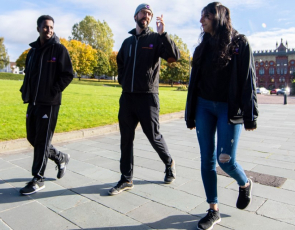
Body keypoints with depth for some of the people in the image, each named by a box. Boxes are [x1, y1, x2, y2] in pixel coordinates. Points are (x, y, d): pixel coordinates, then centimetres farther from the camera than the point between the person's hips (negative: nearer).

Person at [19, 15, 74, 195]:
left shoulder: (59, 49, -3)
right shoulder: (33, 50, 16)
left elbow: (68, 75, -9)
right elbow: (28, 74, 22)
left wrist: (53, 92, -14)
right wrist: (26, 92, 8)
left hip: (49, 103, -7)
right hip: (33, 102, 7)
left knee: (42, 141, -3)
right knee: (33, 138, 12)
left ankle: (38, 180, 9)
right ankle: (61, 158, 32)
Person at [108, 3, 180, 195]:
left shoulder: (156, 39, 1)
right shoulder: (127, 41, 16)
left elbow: (175, 56, -15)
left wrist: (163, 34, -20)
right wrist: (122, 79, 15)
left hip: (147, 97, -4)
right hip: (127, 97, 5)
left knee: (154, 136, 4)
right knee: (126, 139, 6)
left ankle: (169, 163, 32)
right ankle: (126, 179, 17)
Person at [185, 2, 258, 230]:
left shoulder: (239, 43, -1)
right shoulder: (203, 46, 12)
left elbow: (248, 80, -5)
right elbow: (195, 81, 12)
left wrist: (250, 115, -10)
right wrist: (191, 115, 10)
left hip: (229, 108, -4)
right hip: (204, 107, 5)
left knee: (225, 159, -5)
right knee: (207, 159, 3)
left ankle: (245, 184, 31)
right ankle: (214, 211, 17)